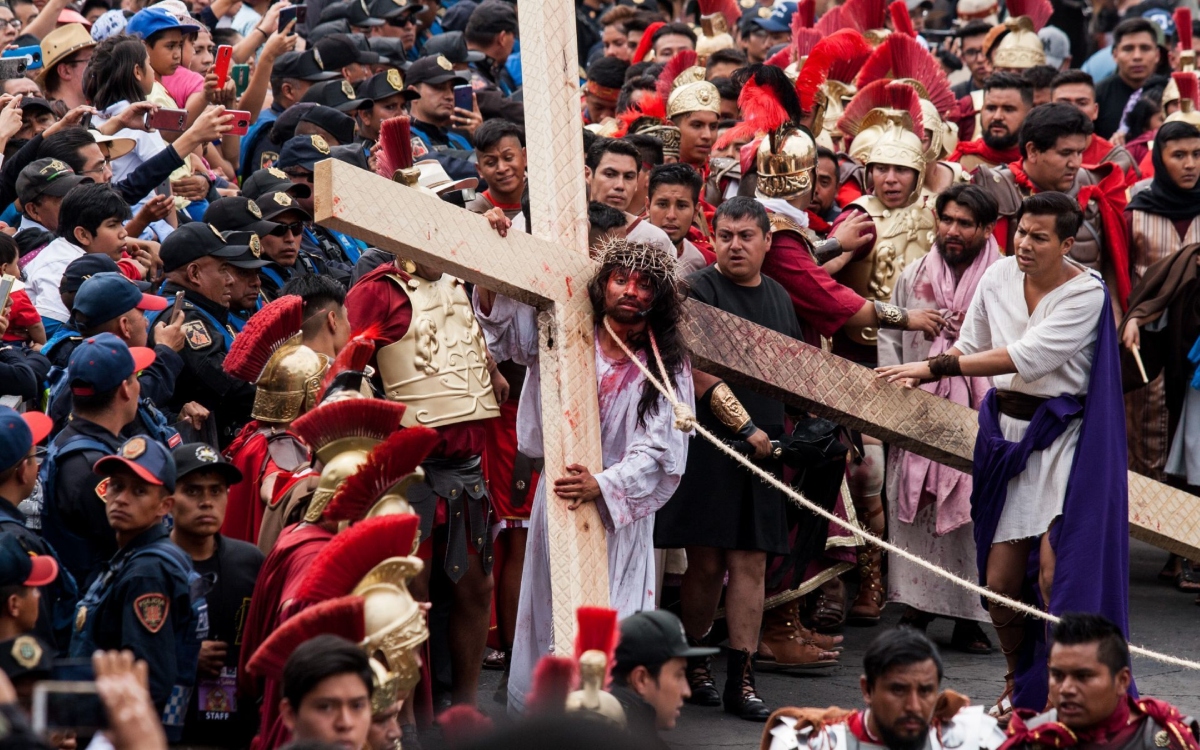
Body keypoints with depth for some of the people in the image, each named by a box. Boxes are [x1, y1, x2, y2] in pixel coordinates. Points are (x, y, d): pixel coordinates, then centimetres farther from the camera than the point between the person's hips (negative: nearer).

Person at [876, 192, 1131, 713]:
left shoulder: (1085, 295, -14)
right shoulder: (998, 277, 2)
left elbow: (1026, 357, -23)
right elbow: (970, 346, 15)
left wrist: (936, 367, -24)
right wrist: (920, 377, -2)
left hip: (1061, 436, -5)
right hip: (1006, 431, 5)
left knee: (1055, 573, -17)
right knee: (1000, 581, 3)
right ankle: (1019, 683, 25)